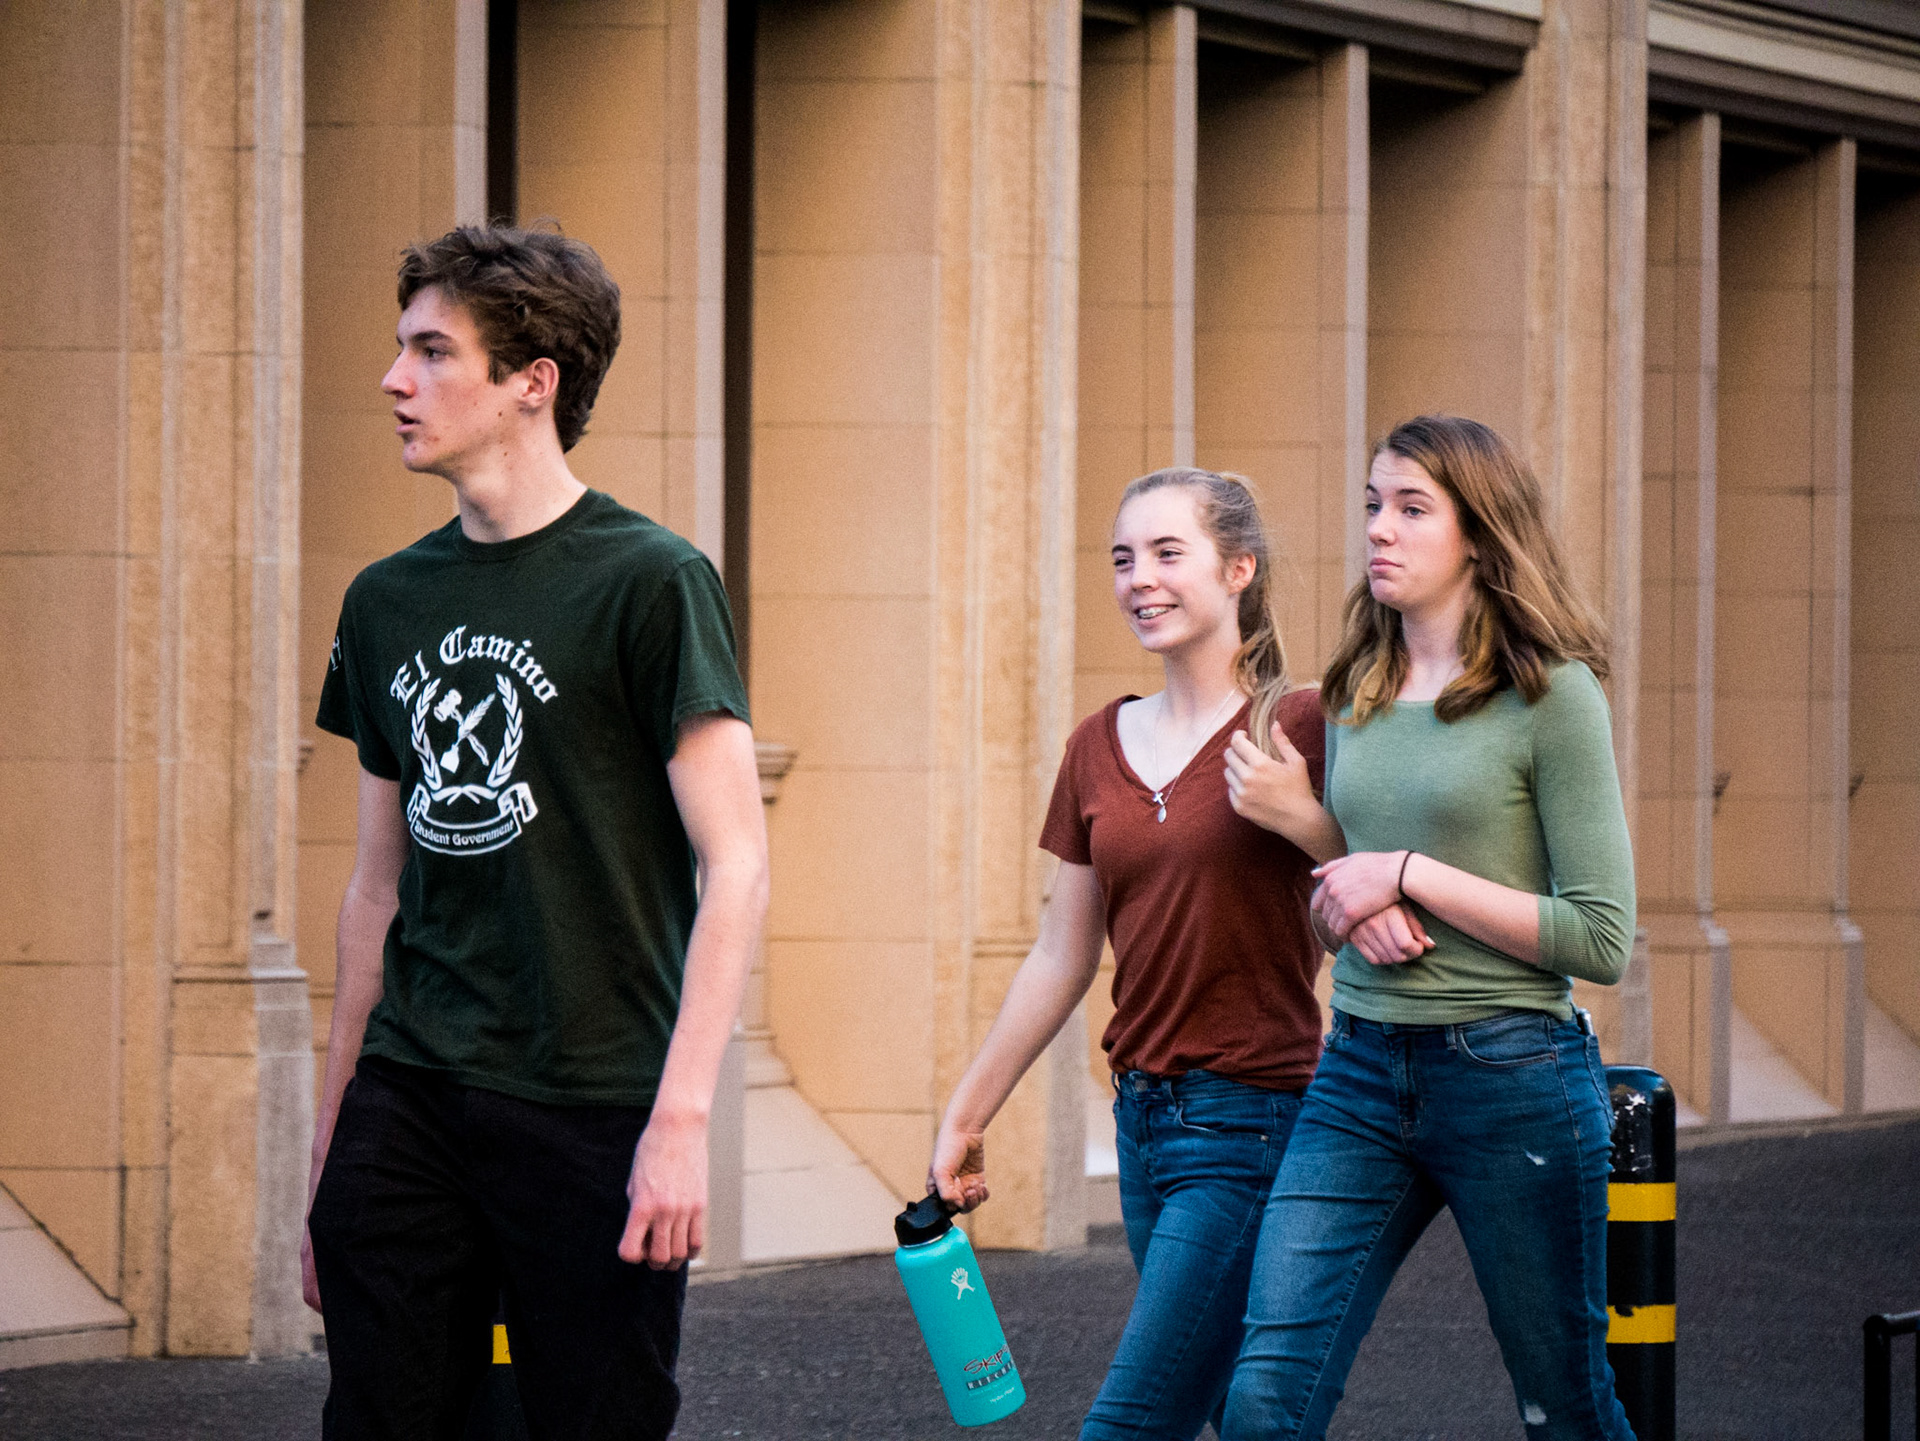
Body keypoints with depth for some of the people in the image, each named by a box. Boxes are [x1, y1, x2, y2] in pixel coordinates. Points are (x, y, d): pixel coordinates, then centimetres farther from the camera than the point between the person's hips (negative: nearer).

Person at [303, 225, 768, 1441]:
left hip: (590, 1111, -5)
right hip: (409, 1102, 5)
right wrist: (331, 1139, 16)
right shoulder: (389, 600, 12)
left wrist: (683, 1116, -18)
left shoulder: (649, 584, -6)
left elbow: (735, 864, -10)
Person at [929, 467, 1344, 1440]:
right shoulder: (1102, 747, 11)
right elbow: (1061, 959, 18)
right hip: (1145, 1117, 7)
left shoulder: (1297, 733, -7)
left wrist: (1302, 820, -21)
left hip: (1253, 1125, -7)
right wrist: (966, 1114, 20)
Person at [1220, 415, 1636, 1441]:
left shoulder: (1549, 693, -7)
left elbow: (1601, 940, -11)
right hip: (1359, 1079, 5)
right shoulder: (1354, 699, 11)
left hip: (1512, 1078, -5)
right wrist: (1352, 910, 0)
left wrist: (1410, 876, -13)